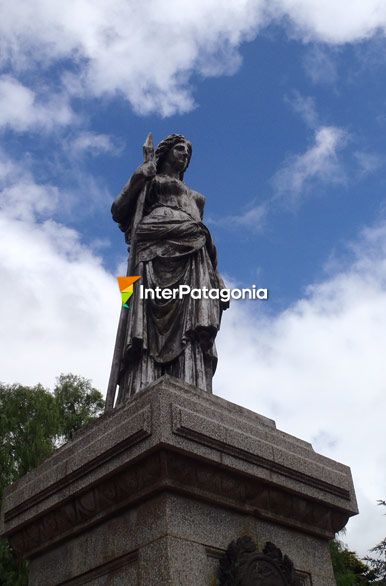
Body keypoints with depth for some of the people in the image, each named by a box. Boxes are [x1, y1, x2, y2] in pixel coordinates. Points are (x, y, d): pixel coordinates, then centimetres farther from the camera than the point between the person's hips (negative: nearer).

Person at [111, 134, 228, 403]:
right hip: (157, 249, -5)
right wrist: (136, 182, -3)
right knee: (150, 322, -23)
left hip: (192, 253, 5)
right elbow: (118, 211, 12)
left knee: (192, 323, -18)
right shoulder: (150, 178, 23)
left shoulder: (194, 196, 38)